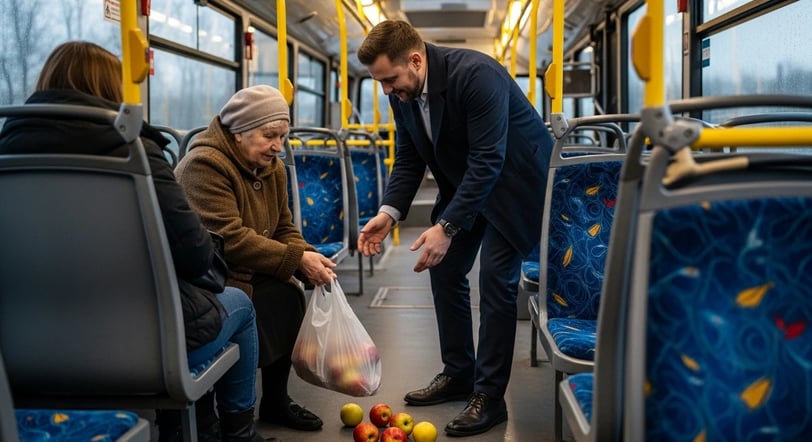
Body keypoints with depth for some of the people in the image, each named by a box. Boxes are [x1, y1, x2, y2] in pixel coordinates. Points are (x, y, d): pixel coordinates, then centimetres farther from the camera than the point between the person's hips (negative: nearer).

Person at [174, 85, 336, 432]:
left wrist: (309, 262, -13)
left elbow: (284, 229, 8)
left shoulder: (272, 168, 9)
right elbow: (230, 239, -26)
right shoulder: (205, 165, -19)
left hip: (247, 273, 8)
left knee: (291, 295, -16)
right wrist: (297, 260, -25)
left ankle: (276, 401, 4)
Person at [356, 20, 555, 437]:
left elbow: (489, 161, -34)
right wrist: (389, 212, -16)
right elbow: (408, 159, 0)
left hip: (513, 180, -8)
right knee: (443, 269, 6)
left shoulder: (475, 74, -32)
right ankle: (458, 373, 21)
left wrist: (447, 228, -36)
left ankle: (489, 396, -4)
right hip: (463, 182, 8)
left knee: (495, 277, -13)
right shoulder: (403, 93, -8)